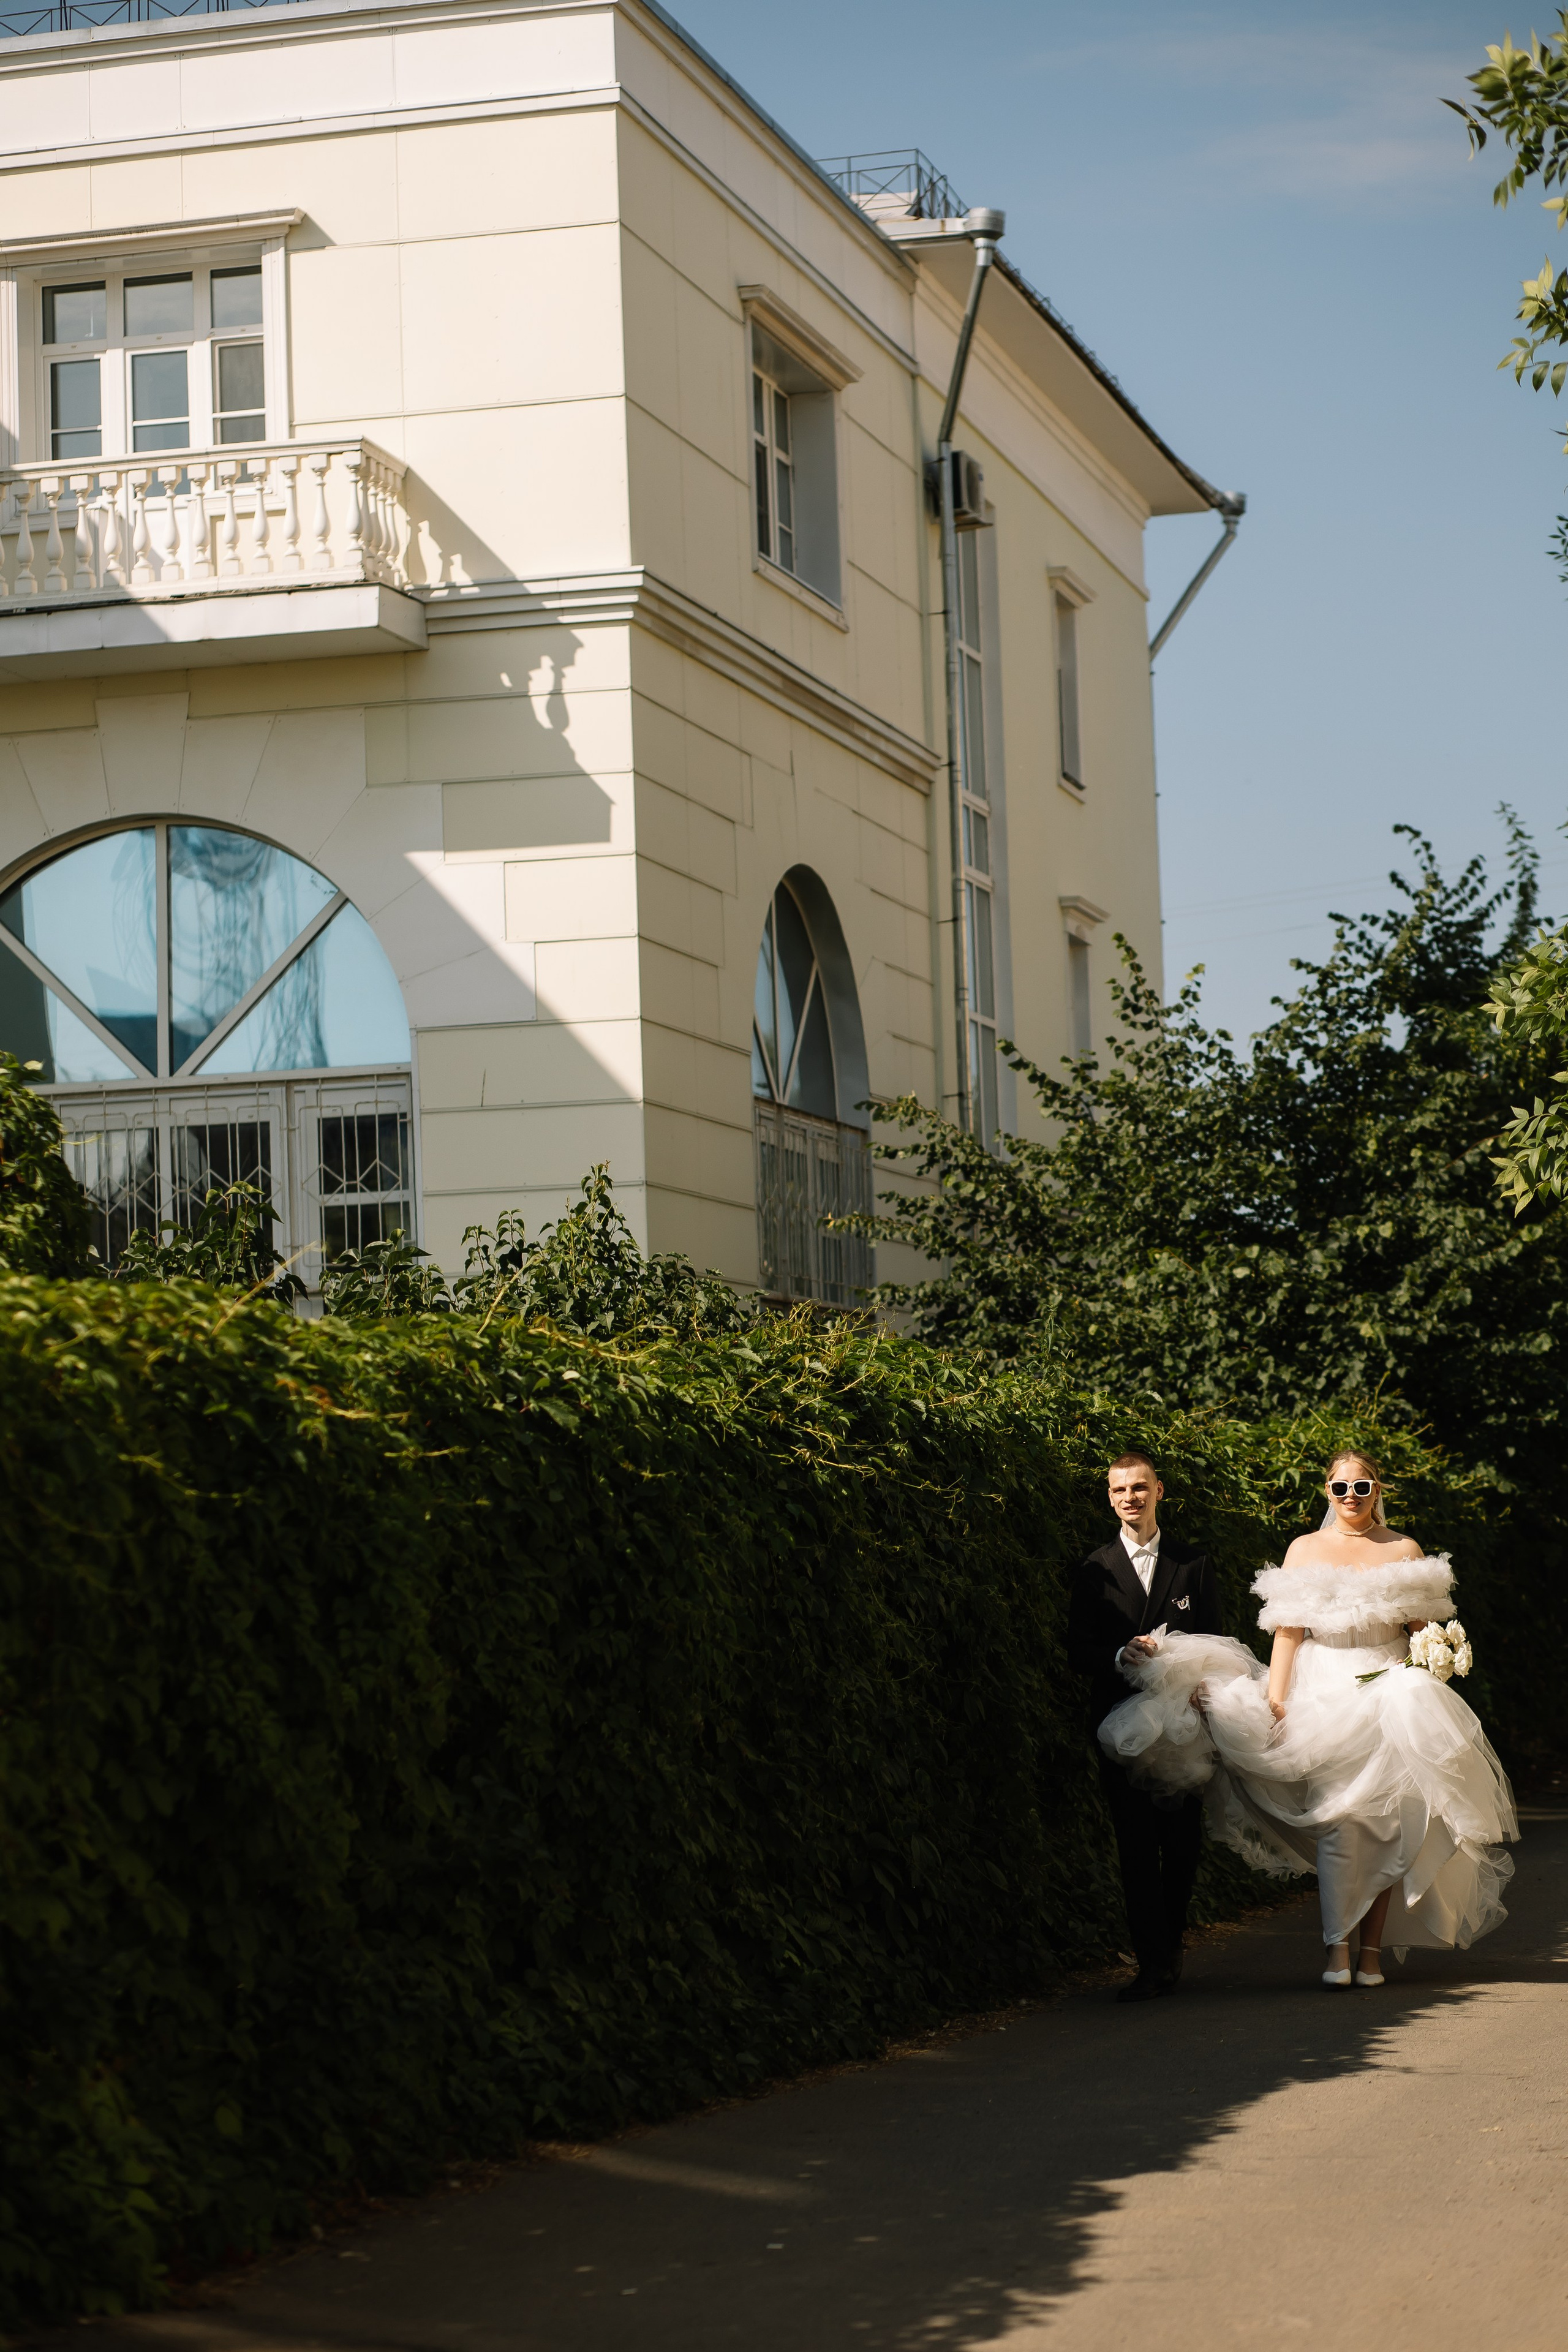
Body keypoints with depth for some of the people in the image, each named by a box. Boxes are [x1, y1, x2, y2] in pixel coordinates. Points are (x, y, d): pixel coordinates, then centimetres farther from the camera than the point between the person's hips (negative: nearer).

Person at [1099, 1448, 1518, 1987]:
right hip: (1324, 1694, -1)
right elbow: (1287, 1632, 2)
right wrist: (1275, 1698, -9)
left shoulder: (1405, 1551, 10)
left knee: (1384, 1822, -1)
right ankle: (1337, 1948, -13)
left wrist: (1424, 1691, -9)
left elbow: (1426, 1631, 8)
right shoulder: (1306, 1550, 9)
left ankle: (1371, 1949, 5)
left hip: (1391, 1694, 1)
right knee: (1337, 1820, -12)